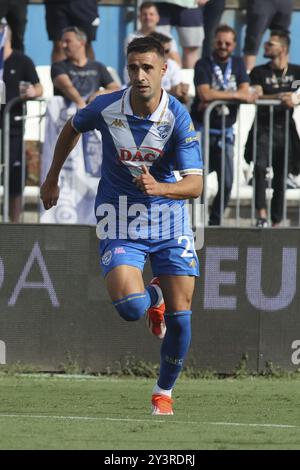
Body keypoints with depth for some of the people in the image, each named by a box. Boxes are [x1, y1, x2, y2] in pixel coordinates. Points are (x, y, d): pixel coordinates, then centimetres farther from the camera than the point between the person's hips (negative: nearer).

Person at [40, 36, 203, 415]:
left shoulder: (178, 118, -16)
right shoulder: (106, 108, -13)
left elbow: (195, 184, -18)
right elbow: (72, 128, 12)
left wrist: (160, 188, -38)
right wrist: (52, 179, 19)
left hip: (168, 217, 0)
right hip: (120, 222, 0)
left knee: (180, 315, -4)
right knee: (130, 307, -21)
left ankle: (164, 392, 20)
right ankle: (153, 296, 19)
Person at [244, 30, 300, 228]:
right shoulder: (259, 72, 7)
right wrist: (281, 97, -19)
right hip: (264, 128, -1)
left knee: (281, 178, 4)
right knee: (260, 166, -24)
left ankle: (276, 222, 13)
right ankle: (262, 215, -28)